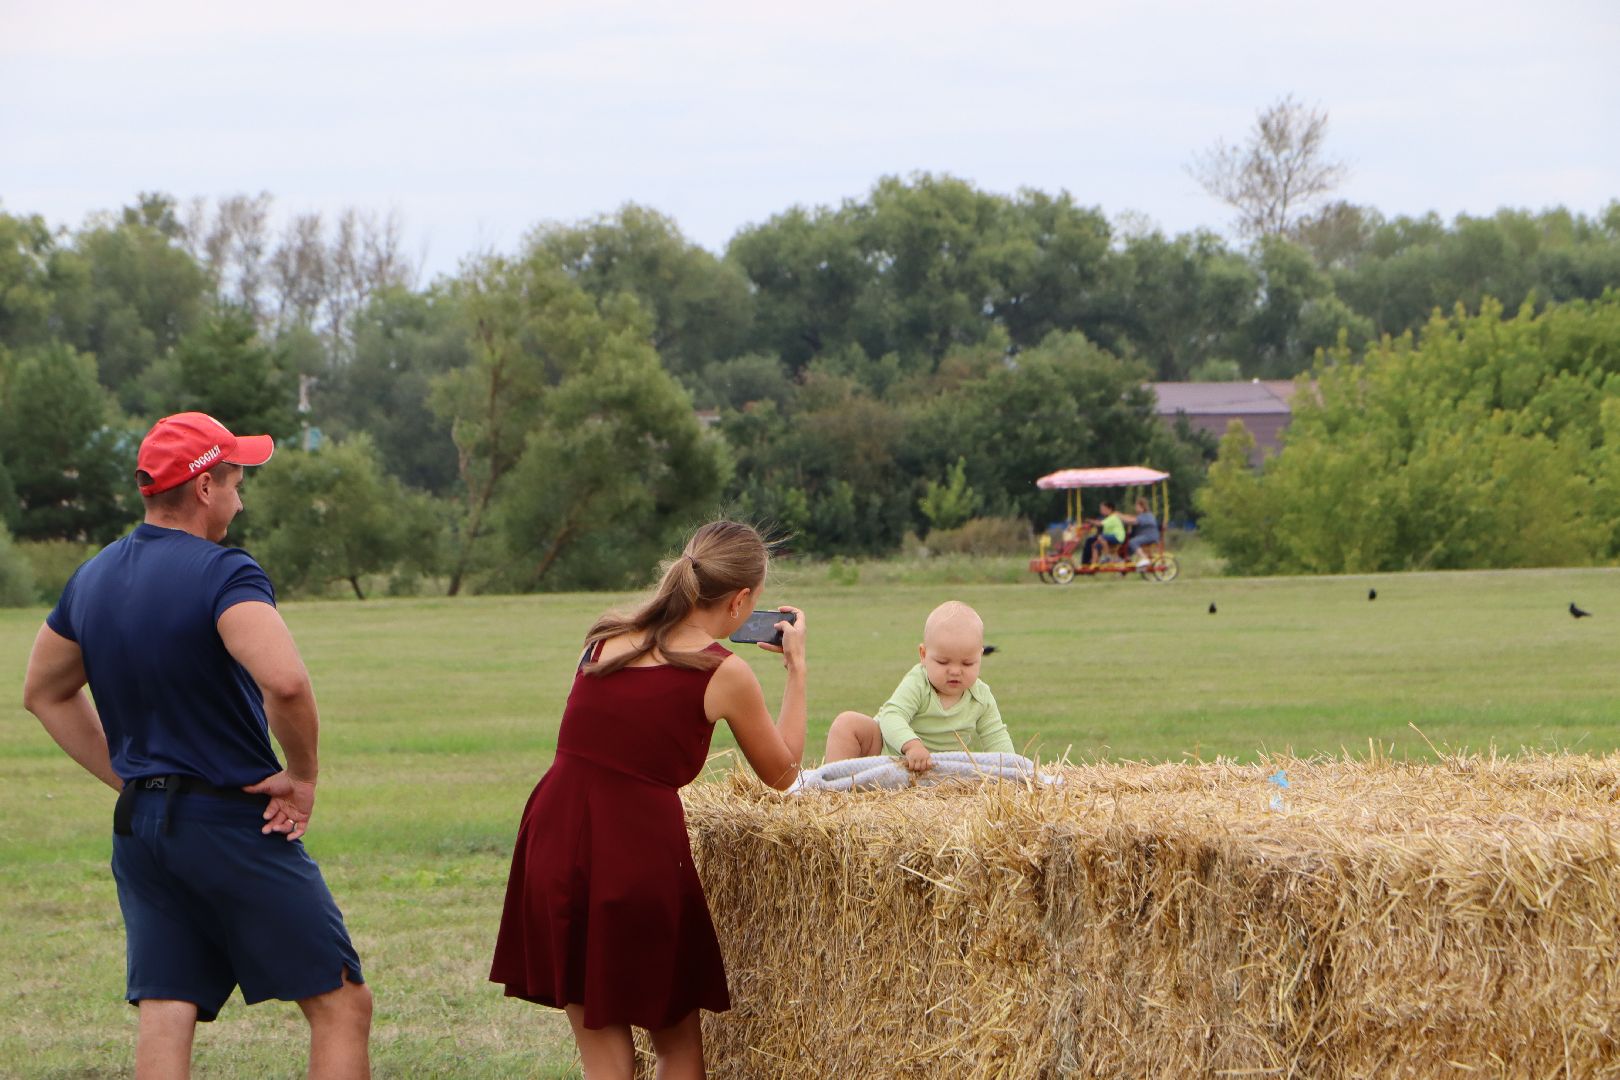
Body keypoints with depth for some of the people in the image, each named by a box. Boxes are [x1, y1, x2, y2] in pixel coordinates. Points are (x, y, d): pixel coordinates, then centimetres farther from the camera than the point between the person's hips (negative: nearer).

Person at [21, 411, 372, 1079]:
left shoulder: (93, 579, 9)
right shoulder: (223, 573, -16)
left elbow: (43, 693, 24)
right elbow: (284, 682, -32)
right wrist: (303, 775, -15)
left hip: (138, 825, 7)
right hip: (235, 823, -7)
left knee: (163, 1020, 4)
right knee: (341, 1007, 1)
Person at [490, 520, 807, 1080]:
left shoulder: (605, 638, 9)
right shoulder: (724, 674, -3)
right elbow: (781, 773, 12)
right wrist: (796, 667, 21)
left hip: (556, 844, 4)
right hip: (639, 850, -4)